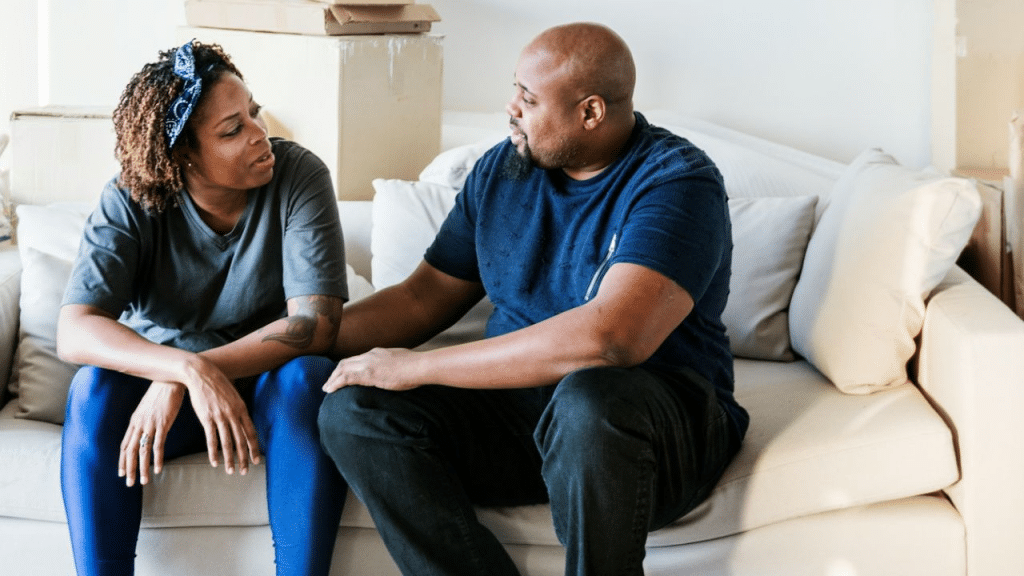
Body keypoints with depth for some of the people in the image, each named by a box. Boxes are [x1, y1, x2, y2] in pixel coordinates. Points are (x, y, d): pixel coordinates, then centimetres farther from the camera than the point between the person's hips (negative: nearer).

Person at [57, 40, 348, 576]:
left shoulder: (299, 175, -17)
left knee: (308, 377, -33)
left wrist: (176, 384, -32)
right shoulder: (130, 202, -14)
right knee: (94, 386, -29)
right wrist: (190, 371, -44)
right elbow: (74, 331, -26)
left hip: (271, 380, 0)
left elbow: (316, 321, -25)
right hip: (158, 372, 1)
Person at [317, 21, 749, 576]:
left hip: (656, 421, -6)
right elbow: (424, 297, 16)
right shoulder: (501, 170, 8)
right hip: (512, 406, 6)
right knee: (353, 410, -16)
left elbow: (609, 338, -32)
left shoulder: (678, 184, -16)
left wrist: (416, 366, -25)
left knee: (588, 402, -41)